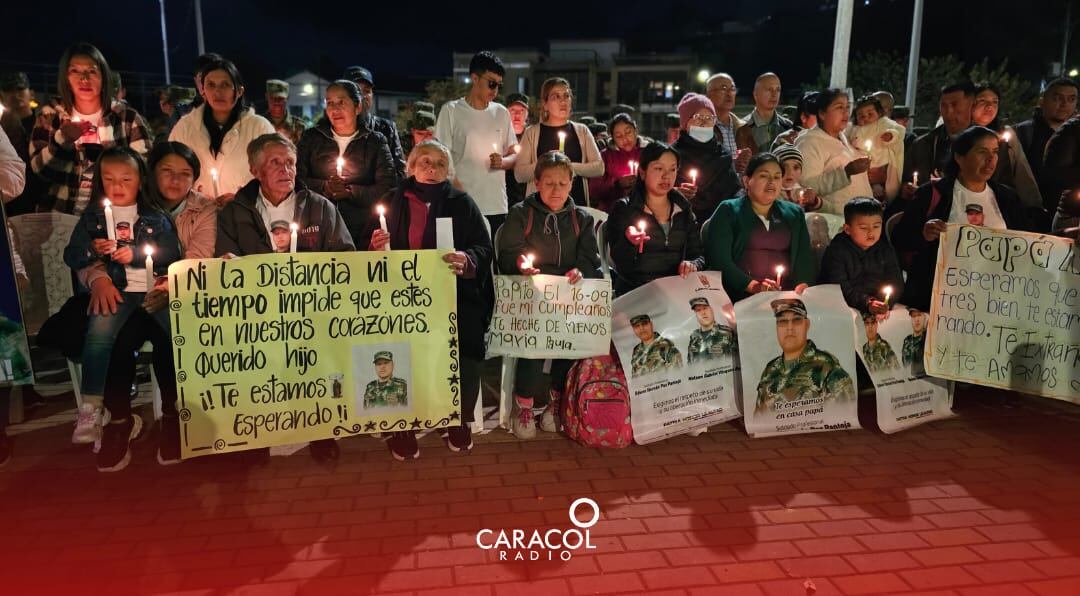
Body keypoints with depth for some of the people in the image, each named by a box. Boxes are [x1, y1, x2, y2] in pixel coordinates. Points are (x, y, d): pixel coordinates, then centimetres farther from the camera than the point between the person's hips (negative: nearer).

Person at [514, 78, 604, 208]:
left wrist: (572, 167, -11)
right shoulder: (532, 133, 5)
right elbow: (519, 174, -2)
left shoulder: (581, 131, 11)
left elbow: (599, 168, 4)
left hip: (577, 202, 2)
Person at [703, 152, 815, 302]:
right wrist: (753, 286, -15)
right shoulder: (728, 211, 6)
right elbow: (719, 259, -4)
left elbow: (804, 256, 12)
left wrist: (802, 285, -8)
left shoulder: (794, 214, 20)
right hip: (740, 298, -3)